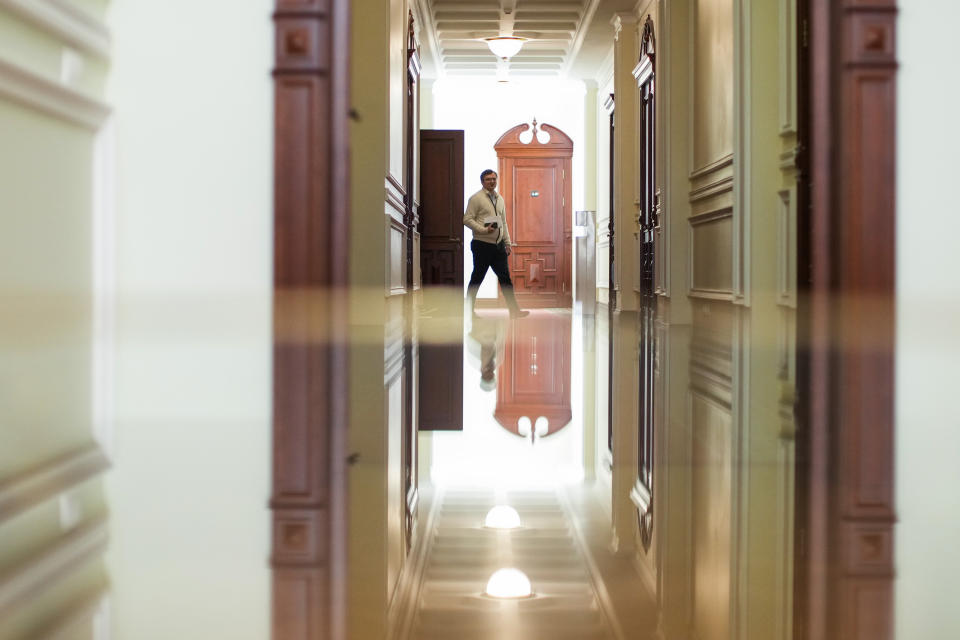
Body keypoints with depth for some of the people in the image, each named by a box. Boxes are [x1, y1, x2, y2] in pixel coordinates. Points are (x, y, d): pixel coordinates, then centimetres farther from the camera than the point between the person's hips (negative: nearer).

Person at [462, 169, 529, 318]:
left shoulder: (499, 199, 16)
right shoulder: (476, 198, -5)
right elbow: (467, 219, -10)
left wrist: (507, 243, 14)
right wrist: (484, 230, -19)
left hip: (498, 245, 6)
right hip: (482, 245, -6)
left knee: (505, 278, 4)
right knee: (477, 278, 0)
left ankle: (514, 310, 4)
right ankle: (469, 310, 10)